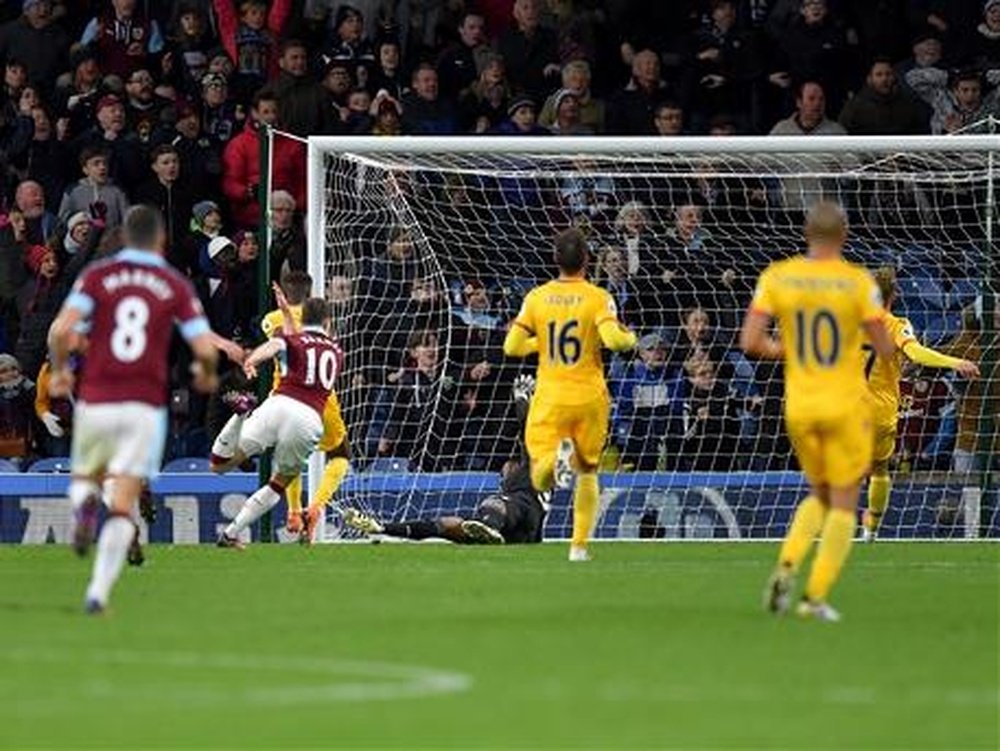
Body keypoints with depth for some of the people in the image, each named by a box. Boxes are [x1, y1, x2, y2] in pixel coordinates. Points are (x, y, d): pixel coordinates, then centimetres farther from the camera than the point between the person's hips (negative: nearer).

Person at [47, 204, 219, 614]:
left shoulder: (97, 275, 2)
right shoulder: (176, 285, 3)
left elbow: (61, 329, -11)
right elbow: (205, 348, -3)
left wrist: (59, 370, 8)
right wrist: (207, 374, 20)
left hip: (96, 403, 0)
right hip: (145, 407, 0)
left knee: (84, 477, 25)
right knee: (122, 507, 1)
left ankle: (84, 504, -11)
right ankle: (98, 591, -15)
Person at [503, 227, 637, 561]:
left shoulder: (537, 298, 1)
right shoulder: (598, 298, -6)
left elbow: (512, 347, 0)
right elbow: (613, 339, -20)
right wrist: (630, 338, 3)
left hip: (549, 398, 0)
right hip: (589, 396, 0)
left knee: (541, 480, -1)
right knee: (588, 473, 17)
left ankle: (558, 456, -34)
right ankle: (579, 544, 11)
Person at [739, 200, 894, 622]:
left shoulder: (777, 277, -3)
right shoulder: (859, 282, -11)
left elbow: (750, 342, -9)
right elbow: (885, 350, -9)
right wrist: (881, 334, 14)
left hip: (799, 407, 3)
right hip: (846, 405, -3)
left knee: (819, 495, 22)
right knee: (843, 504, 7)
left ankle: (786, 568, -1)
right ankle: (816, 597, -3)